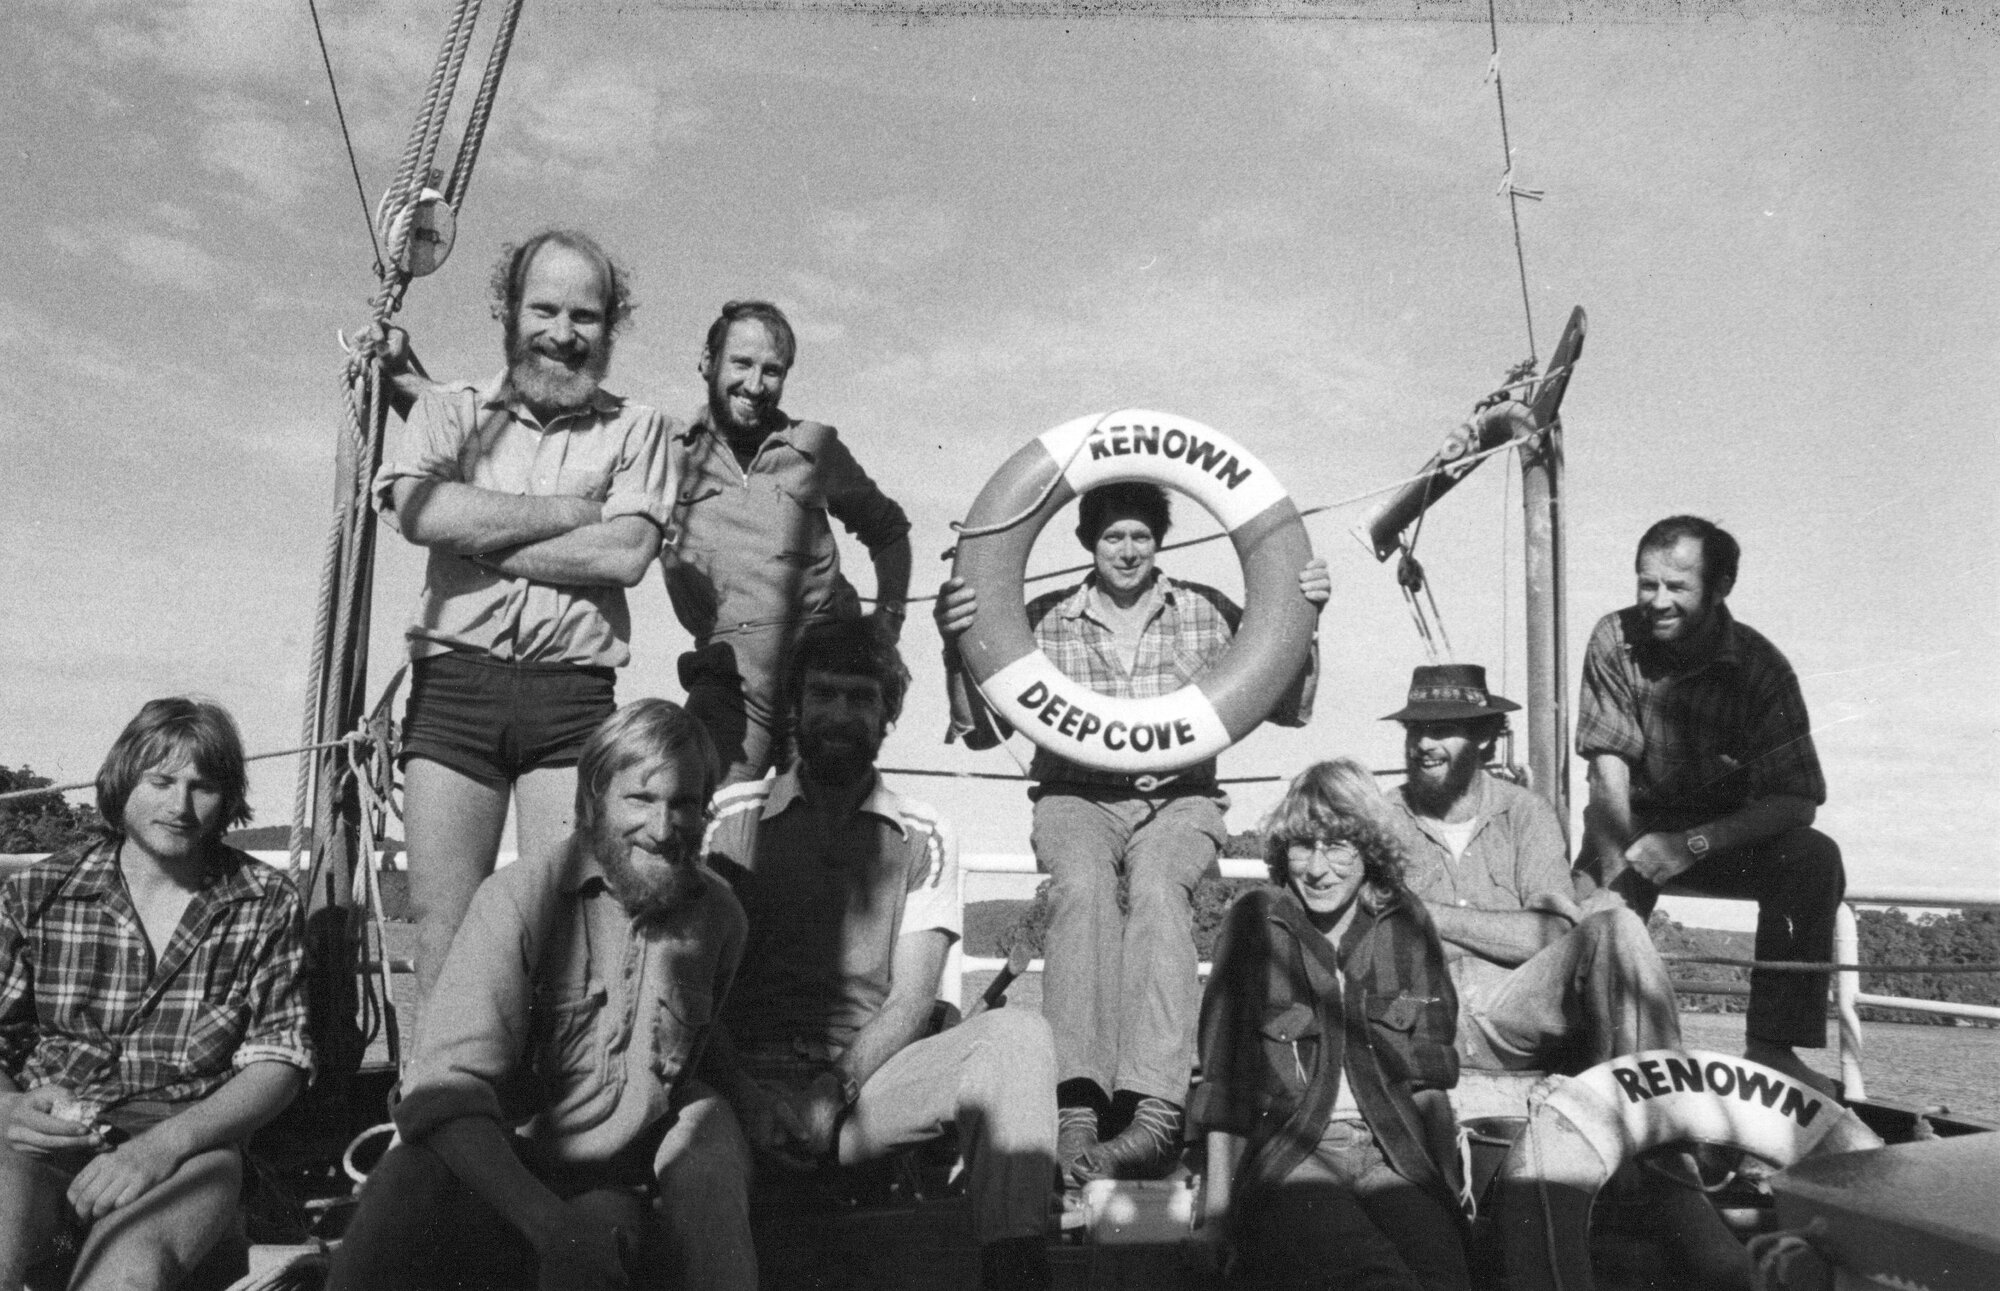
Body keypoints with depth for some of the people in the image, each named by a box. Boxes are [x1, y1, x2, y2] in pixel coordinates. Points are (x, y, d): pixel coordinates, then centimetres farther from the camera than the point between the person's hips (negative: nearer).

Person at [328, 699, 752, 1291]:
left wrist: (701, 1110, -3)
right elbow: (448, 1092, -21)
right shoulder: (517, 898, -11)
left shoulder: (719, 913, 1)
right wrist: (554, 1226, -33)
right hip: (501, 1183, -2)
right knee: (415, 1173, -32)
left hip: (625, 1193, 2)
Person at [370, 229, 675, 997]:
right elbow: (418, 511, -8)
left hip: (574, 696, -1)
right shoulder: (452, 409, 12)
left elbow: (627, 554, -6)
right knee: (442, 929, 2)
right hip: (454, 685, 1)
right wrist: (578, 510, -5)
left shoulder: (635, 428, 10)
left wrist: (480, 533, -6)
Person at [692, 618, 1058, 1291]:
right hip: (749, 1079, -2)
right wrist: (747, 1095, -16)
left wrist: (834, 1088, -14)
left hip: (867, 1079, 2)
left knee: (1016, 1032, -25)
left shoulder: (924, 837, 11)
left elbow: (910, 1001, 4)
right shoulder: (730, 819, 8)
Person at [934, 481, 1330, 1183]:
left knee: (1157, 888, -34)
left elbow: (1288, 709, 11)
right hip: (1076, 798, 0)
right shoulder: (1044, 620, 9)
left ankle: (1154, 1112, -42)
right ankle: (1078, 1109, -39)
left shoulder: (1207, 612, 11)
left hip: (1180, 799, 0)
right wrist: (957, 646, -12)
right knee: (1084, 889, -34)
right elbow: (979, 729, 6)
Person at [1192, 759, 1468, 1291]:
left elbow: (1432, 1072, 14)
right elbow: (1224, 1073, -1)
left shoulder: (1407, 922, 10)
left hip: (1395, 1155, 3)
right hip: (1285, 1155, -3)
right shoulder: (1254, 922, 2)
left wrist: (1443, 1162, -1)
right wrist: (1217, 1207, -7)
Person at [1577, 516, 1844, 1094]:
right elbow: (1609, 768, -16)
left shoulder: (1758, 666, -14)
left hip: (1725, 832, 1)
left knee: (1816, 858, -26)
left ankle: (1771, 1047, -17)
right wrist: (1615, 883, -26)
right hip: (1633, 825, -1)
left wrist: (1693, 844, -32)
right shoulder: (1615, 640, -12)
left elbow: (1799, 800, -18)